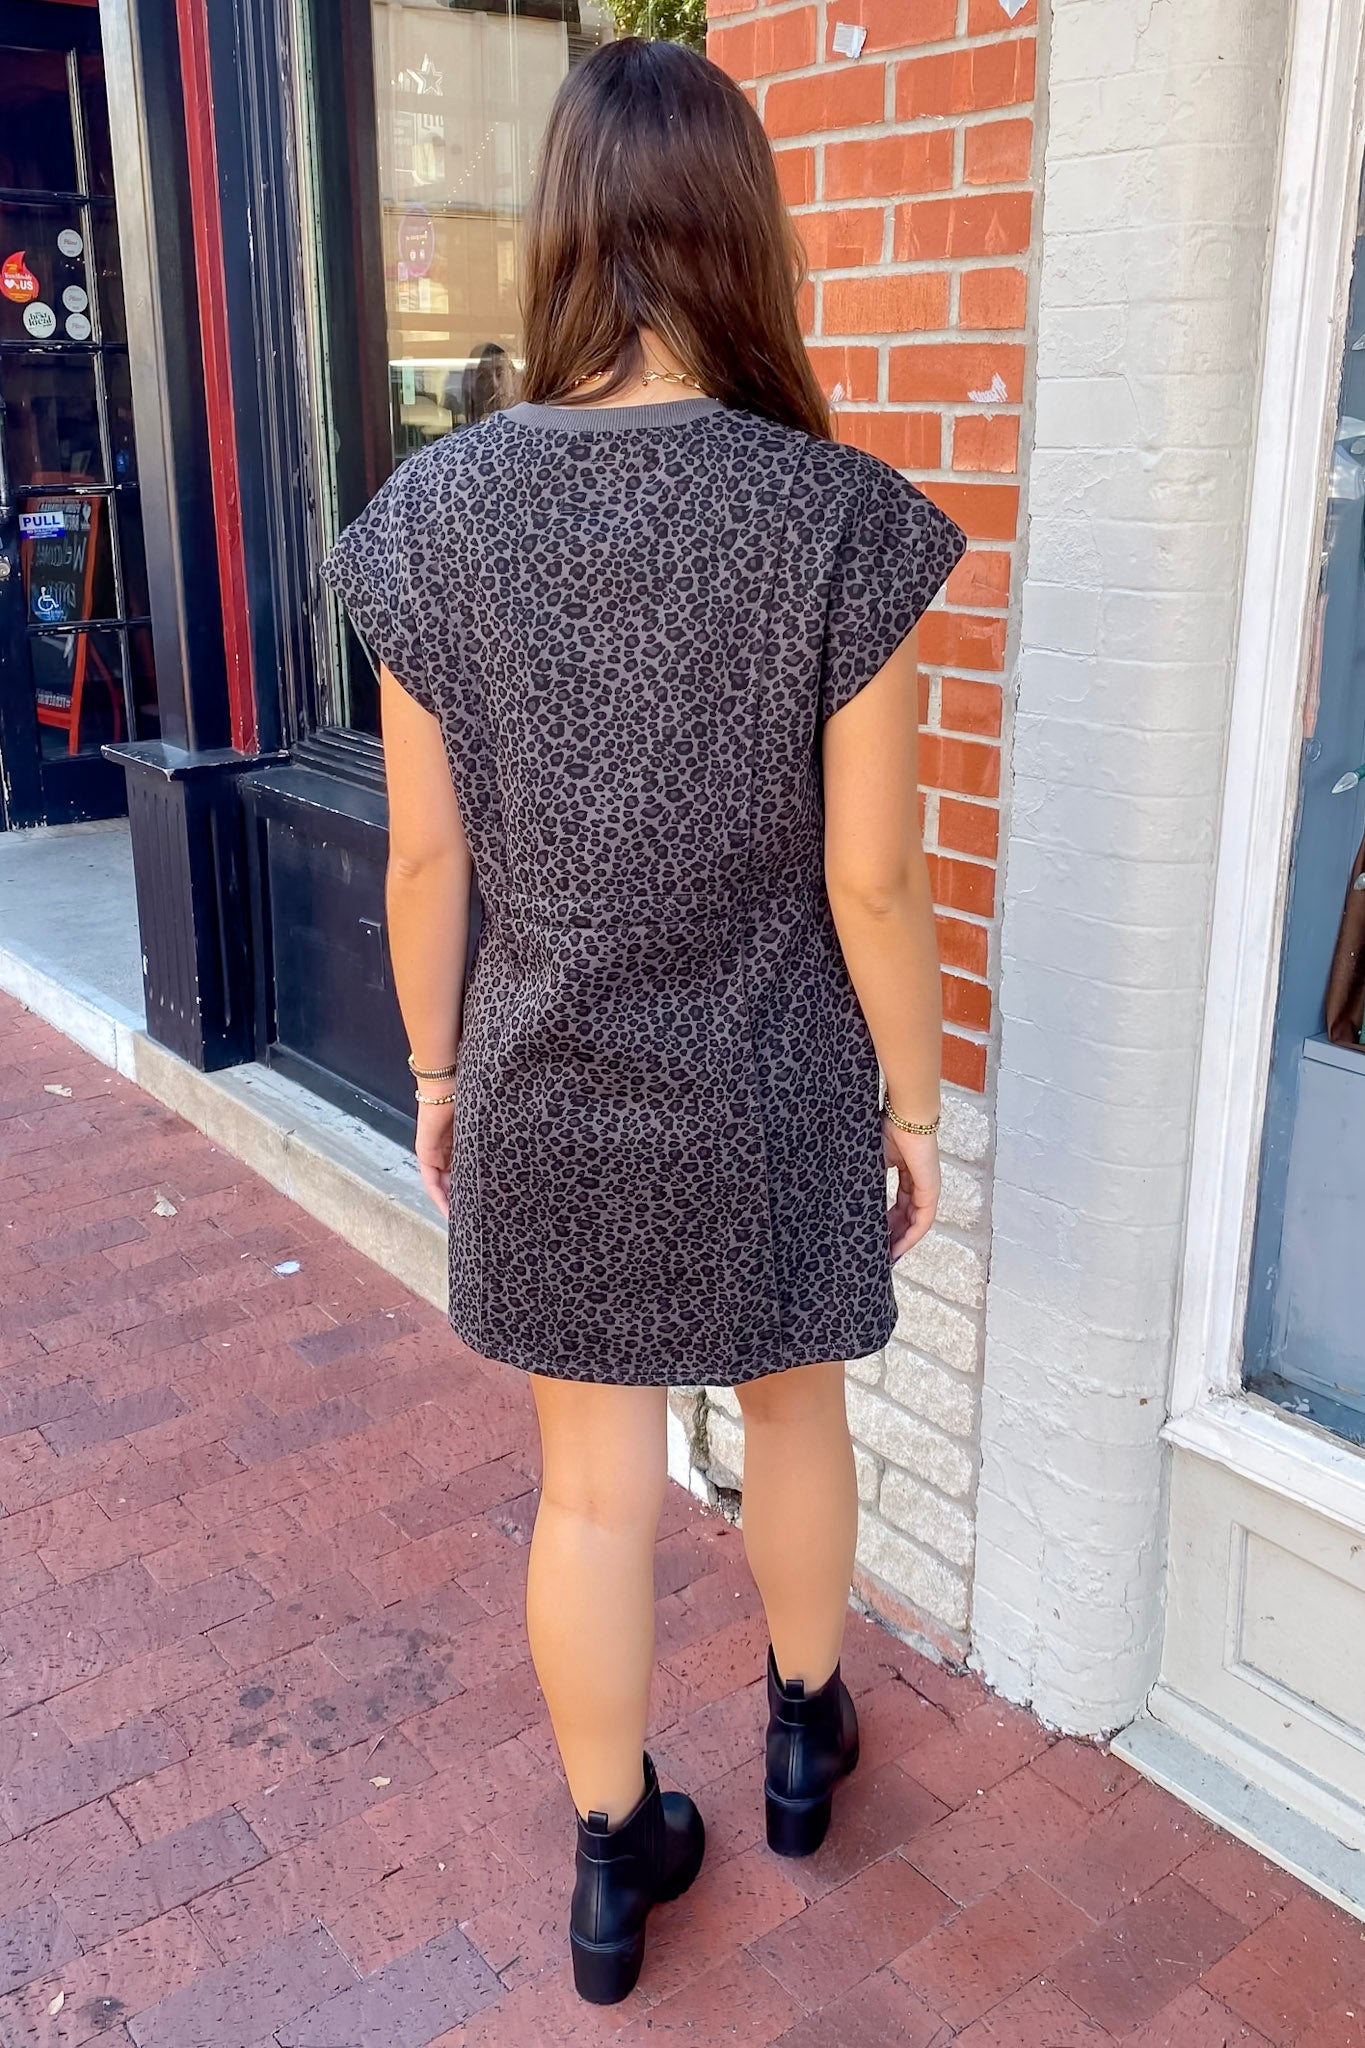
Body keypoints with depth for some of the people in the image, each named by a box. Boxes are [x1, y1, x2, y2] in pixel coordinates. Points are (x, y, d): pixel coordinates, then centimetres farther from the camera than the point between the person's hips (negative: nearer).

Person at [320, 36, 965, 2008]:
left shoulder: (434, 509, -10)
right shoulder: (841, 519, -17)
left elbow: (426, 854, -4)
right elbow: (874, 882, -14)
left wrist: (436, 1068, 10)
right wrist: (914, 1099, 1)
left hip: (550, 1097, 2)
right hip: (775, 1098, -1)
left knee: (594, 1484, 16)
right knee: (796, 1411, 25)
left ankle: (615, 1865, 36)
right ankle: (805, 1735, 50)